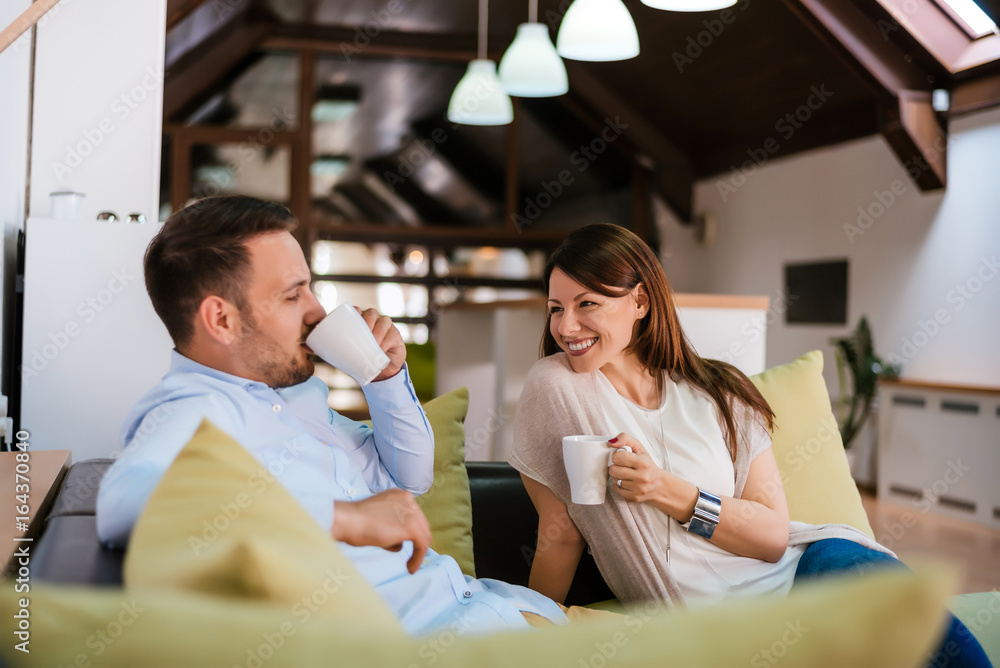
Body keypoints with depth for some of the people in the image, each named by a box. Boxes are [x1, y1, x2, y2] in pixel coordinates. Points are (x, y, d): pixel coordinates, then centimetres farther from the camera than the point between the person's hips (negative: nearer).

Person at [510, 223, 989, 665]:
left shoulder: (716, 394, 2)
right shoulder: (554, 386, -4)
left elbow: (774, 534, -3)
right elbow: (560, 535, 3)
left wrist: (670, 492, -16)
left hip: (789, 574, 3)